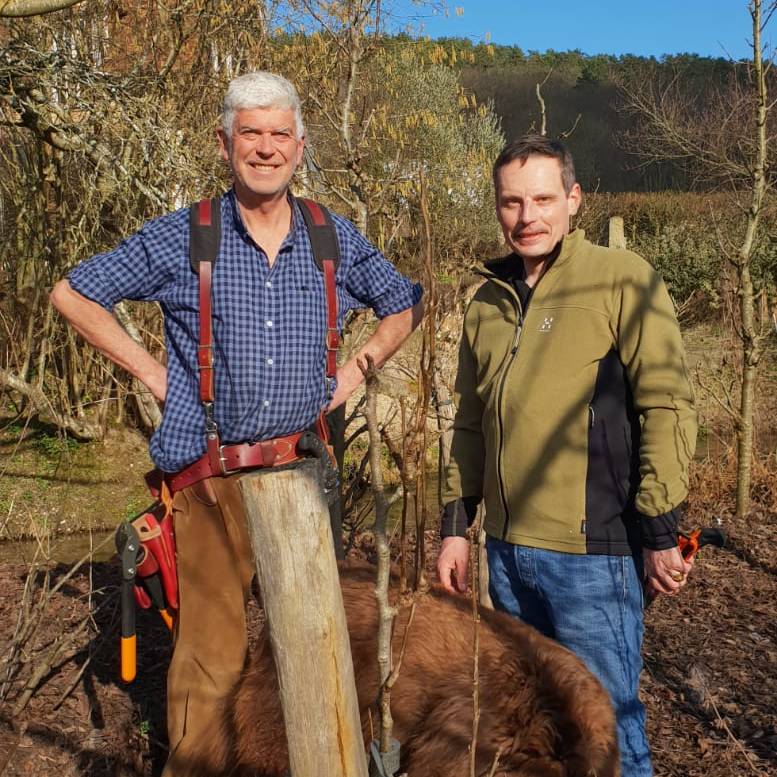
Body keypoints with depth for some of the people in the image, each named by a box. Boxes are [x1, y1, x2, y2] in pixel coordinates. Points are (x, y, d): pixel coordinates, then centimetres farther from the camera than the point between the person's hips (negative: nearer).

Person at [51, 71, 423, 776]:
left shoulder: (336, 240, 5)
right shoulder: (180, 239, -2)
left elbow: (404, 305, 20)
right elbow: (73, 293, 6)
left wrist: (360, 367, 6)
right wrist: (152, 372, -1)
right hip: (214, 474, -2)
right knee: (213, 647, 1)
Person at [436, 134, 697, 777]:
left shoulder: (622, 279, -7)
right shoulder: (488, 301, 11)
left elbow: (667, 406, -10)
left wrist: (660, 531, -12)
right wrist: (456, 523, 16)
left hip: (591, 554, -6)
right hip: (506, 550, 6)